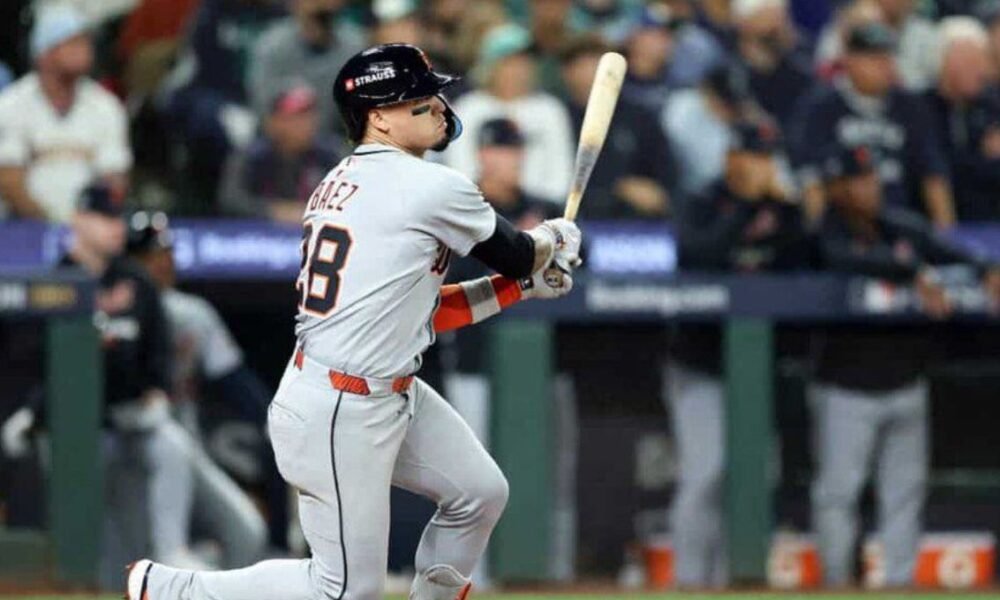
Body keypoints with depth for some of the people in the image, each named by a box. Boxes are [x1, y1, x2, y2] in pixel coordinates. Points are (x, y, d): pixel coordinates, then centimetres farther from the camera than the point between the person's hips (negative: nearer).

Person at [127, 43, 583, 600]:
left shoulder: (342, 184, 11)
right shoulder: (434, 188, -17)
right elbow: (519, 255, -1)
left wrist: (525, 282, 18)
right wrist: (556, 240, 21)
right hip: (341, 416, -10)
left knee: (481, 492, 16)